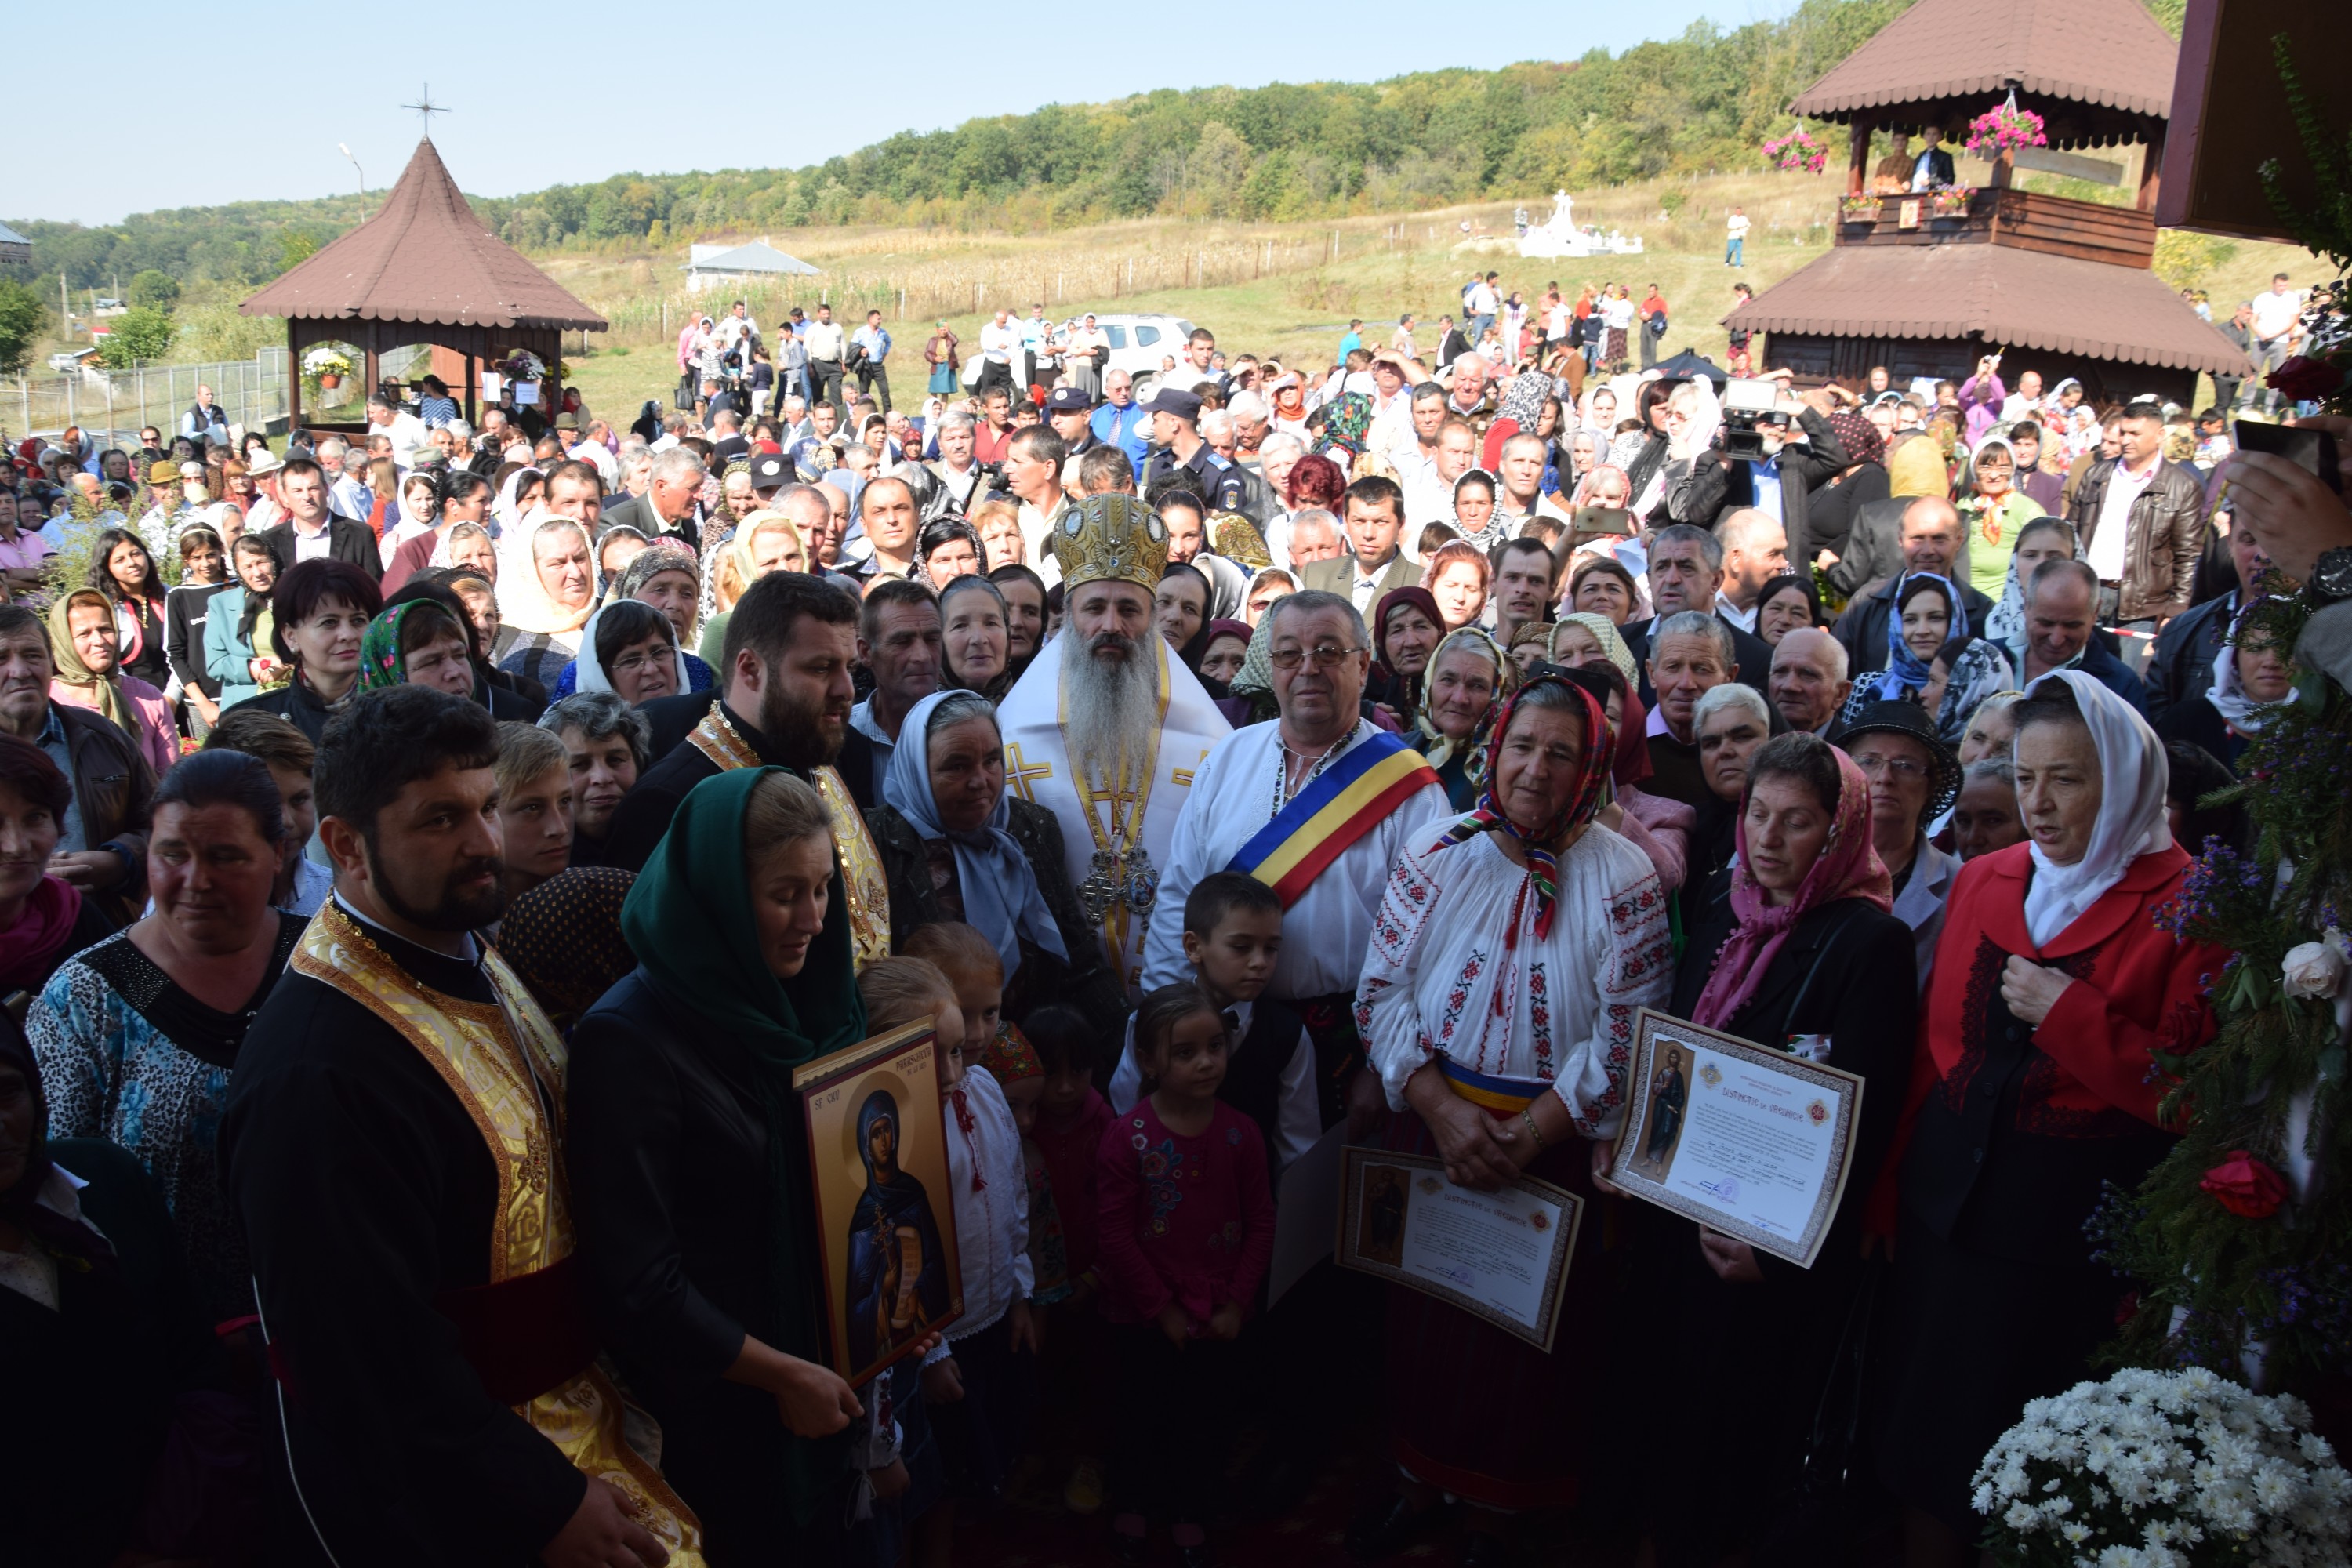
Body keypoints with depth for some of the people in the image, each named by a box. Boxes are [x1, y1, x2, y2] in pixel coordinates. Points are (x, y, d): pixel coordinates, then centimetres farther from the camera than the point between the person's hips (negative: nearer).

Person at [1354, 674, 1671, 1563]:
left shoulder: (1623, 880, -9)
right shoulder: (1436, 855, -4)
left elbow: (1624, 1037, -12)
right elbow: (1382, 991, -4)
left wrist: (1528, 1135, -17)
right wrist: (1442, 1109, -14)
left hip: (1557, 1146, -2)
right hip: (1431, 1121, 2)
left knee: (1525, 1331, 10)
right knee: (1424, 1313, 14)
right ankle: (1418, 1482, 36)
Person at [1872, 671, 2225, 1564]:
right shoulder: (1984, 882, 7)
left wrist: (2070, 1015, -21)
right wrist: (1885, 1199, 8)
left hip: (2072, 1225, -5)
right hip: (1945, 1203, 5)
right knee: (1919, 1432, 14)